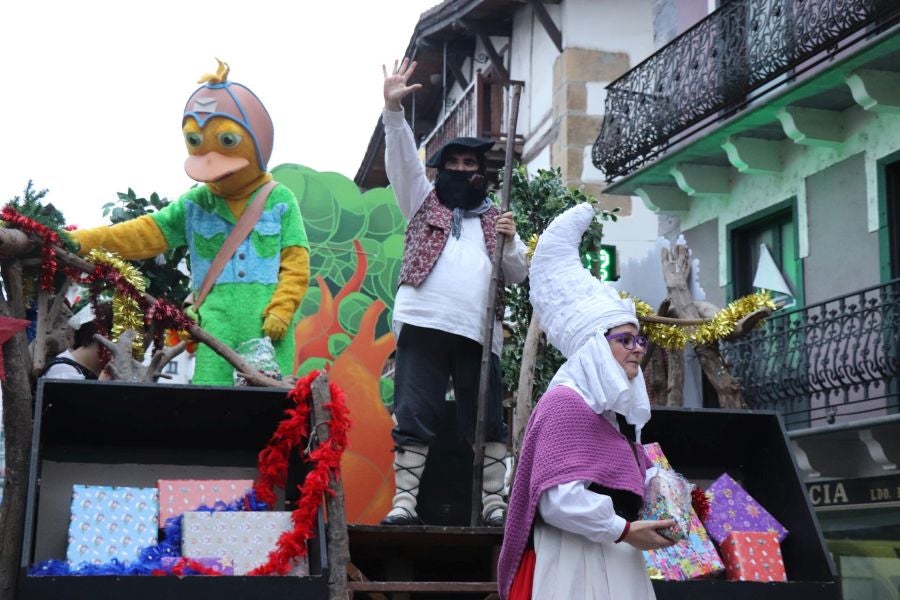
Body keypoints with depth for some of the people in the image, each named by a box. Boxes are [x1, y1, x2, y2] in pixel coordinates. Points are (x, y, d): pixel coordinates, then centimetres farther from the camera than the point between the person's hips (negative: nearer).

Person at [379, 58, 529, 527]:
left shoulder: (495, 219, 23)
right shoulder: (425, 201, 19)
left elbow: (518, 275, 18)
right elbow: (401, 158, 5)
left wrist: (510, 243, -1)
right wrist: (394, 109, -7)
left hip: (478, 331, 2)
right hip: (424, 324, -2)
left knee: (487, 421, 2)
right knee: (414, 418, -4)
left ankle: (494, 502, 7)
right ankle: (404, 501, -2)